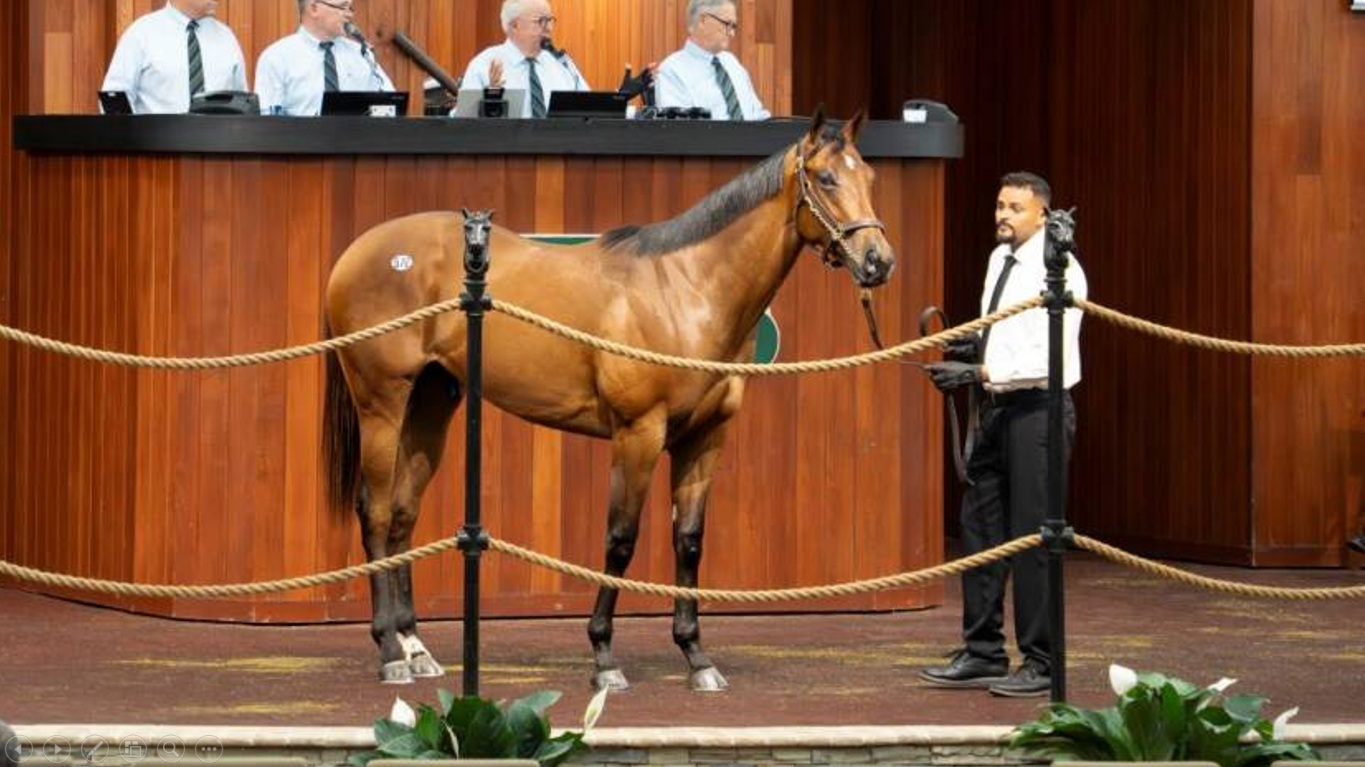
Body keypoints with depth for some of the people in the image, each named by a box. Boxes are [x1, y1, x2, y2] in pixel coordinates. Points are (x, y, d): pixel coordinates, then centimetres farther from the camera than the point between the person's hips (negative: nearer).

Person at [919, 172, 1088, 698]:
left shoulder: (1057, 270, -14)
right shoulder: (1000, 260, 12)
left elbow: (1048, 359, -22)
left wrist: (978, 373, -26)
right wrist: (974, 349, 5)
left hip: (1038, 410, -9)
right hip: (999, 407, 9)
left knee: (1032, 536, -4)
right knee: (981, 527, 11)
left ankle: (1041, 664, 4)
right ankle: (982, 654, 19)